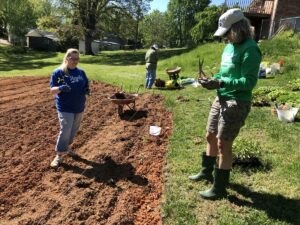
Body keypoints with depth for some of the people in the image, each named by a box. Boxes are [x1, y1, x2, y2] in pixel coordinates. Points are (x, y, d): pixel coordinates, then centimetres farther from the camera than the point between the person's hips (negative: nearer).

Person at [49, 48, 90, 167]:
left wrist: (87, 90, -10)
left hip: (79, 107, 5)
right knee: (65, 130, -8)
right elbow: (52, 90, -9)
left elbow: (86, 86, 14)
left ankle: (66, 147, 37)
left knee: (74, 130, 16)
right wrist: (61, 88, -31)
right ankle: (59, 155, 6)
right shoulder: (58, 72, -8)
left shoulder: (81, 72, 6)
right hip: (65, 108, -5)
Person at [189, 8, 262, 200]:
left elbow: (249, 82, -20)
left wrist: (220, 83, -25)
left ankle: (219, 189, 14)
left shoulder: (250, 49, -15)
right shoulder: (230, 46, 11)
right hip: (221, 99, 9)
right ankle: (207, 172, 38)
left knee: (223, 144, -3)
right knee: (210, 136, 17)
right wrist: (214, 79, 0)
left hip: (237, 103, -9)